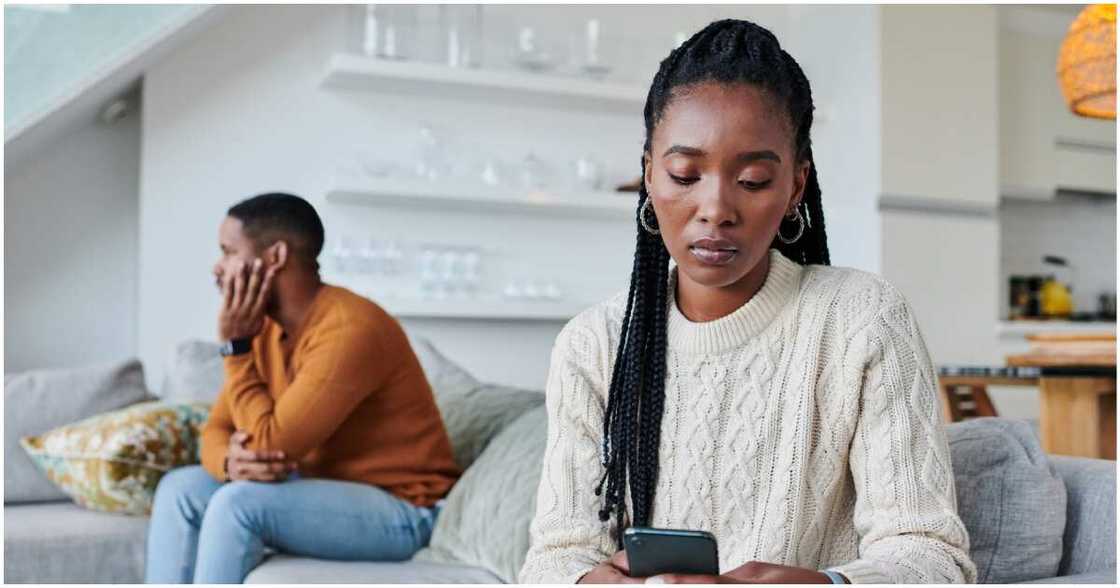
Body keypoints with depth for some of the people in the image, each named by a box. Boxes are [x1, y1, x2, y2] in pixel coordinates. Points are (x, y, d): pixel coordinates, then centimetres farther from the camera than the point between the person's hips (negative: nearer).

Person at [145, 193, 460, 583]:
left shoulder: (350, 330, -24)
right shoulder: (265, 327, 3)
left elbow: (271, 443, -24)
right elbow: (217, 430, 4)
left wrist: (235, 346, -16)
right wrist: (229, 460, -20)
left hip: (400, 511, -8)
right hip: (325, 489, 9)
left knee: (239, 503, -26)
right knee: (181, 489, -1)